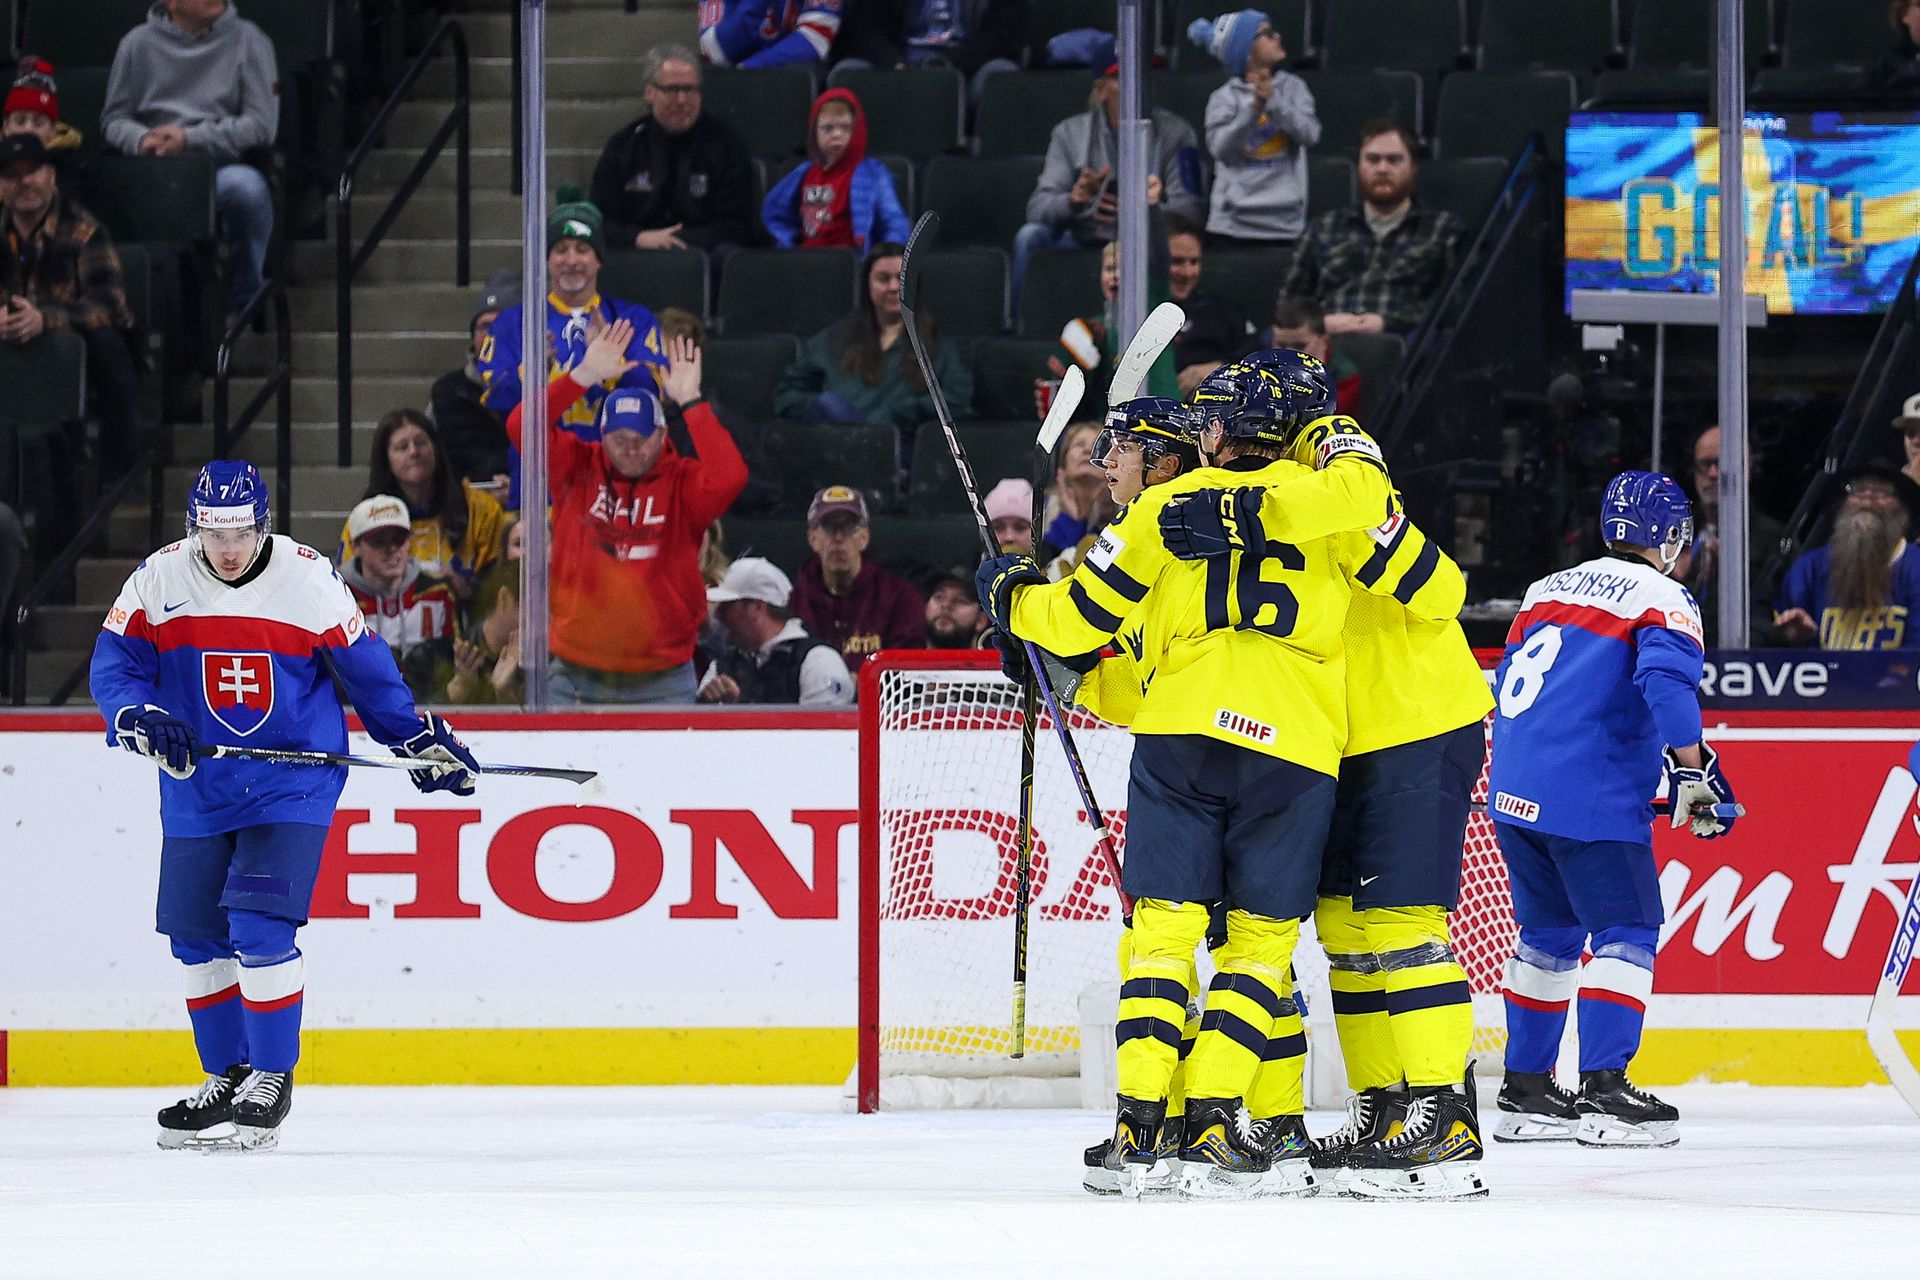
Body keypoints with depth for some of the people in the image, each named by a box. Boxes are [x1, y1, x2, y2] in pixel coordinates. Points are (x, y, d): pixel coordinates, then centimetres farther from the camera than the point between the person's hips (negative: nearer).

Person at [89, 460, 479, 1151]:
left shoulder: (309, 579, -10)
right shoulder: (159, 579, -6)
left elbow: (366, 670, 2)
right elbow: (114, 663, -5)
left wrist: (423, 738, 6)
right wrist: (143, 720, -24)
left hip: (294, 781, -4)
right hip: (196, 782, 4)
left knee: (260, 927, -15)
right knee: (196, 935, 8)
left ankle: (272, 1080, -3)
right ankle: (227, 1076, 24)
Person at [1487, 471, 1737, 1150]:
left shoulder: (1548, 590, 20)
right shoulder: (1661, 599, -3)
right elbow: (1666, 682, -21)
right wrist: (1695, 772, -18)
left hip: (1512, 790, 8)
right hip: (1590, 800, -8)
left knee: (1550, 931, 18)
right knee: (1626, 932, -4)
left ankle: (1526, 1090, 20)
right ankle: (1603, 1089, -15)